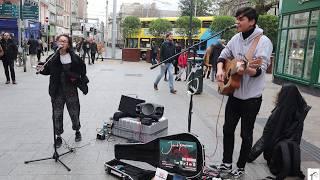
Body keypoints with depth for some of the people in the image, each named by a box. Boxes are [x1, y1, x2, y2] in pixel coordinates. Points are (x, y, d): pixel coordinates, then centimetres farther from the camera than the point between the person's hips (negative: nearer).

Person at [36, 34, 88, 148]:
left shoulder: (74, 58, -6)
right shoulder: (52, 58, -2)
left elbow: (82, 68, 8)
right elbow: (47, 71, 7)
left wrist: (79, 79, -1)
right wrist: (42, 69, -13)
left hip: (71, 90, -1)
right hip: (57, 91, 1)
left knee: (74, 112, 12)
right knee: (57, 114, 7)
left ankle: (77, 131, 37)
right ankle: (58, 136, 24)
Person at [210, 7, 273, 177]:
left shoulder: (263, 41, -15)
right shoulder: (236, 38, 3)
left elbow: (260, 70, -22)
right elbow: (223, 56, 13)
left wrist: (246, 70, -42)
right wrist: (220, 70, -6)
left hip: (251, 97, -6)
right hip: (234, 93, 6)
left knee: (246, 134, 7)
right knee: (228, 129, 13)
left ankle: (240, 168, 25)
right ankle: (227, 163, 30)